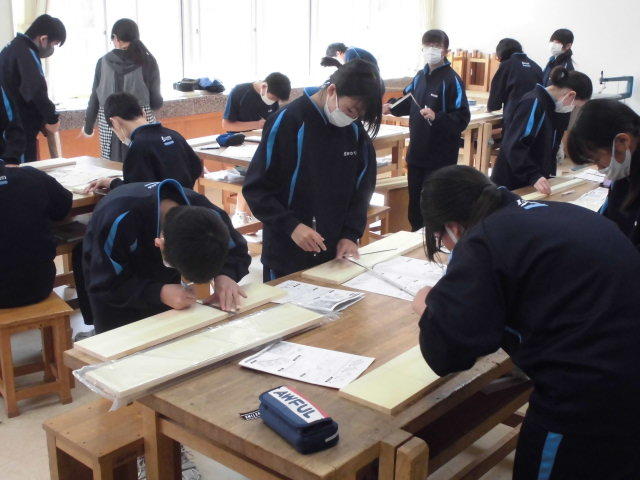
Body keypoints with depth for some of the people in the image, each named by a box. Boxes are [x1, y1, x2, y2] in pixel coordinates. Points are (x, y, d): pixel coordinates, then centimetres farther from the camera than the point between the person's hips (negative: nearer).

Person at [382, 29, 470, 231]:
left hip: (440, 156, -7)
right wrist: (392, 108, 8)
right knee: (415, 201, 15)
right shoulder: (421, 76, 10)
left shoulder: (451, 80, -12)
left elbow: (462, 119, -17)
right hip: (417, 152, 7)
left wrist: (436, 117, -30)